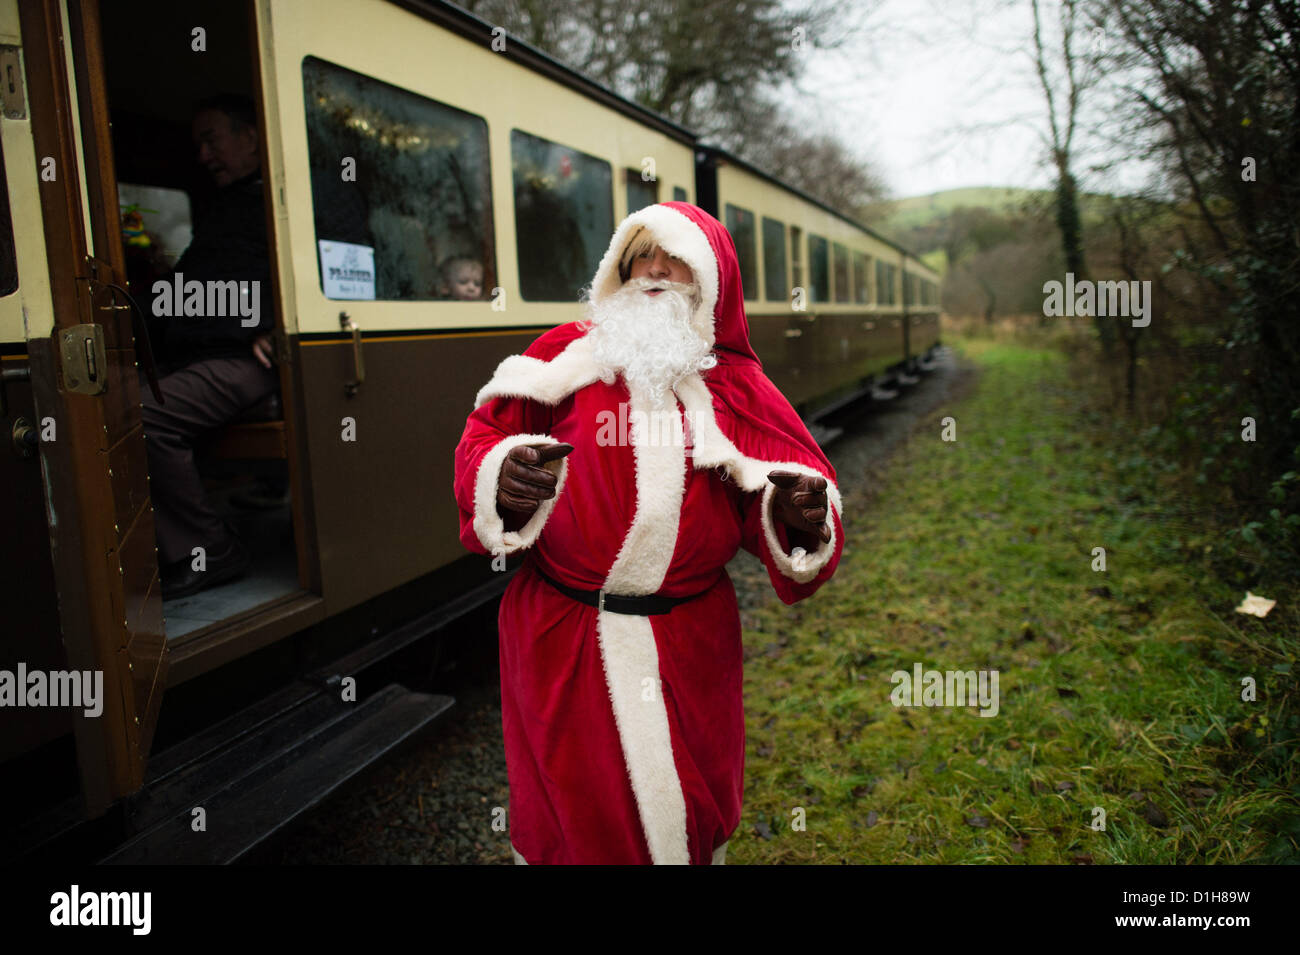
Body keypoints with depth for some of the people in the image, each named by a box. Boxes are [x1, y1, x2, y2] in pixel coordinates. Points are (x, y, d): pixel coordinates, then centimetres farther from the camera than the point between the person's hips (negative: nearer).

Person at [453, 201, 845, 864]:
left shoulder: (738, 392, 5)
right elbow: (486, 436, -1)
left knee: (690, 815, 16)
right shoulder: (569, 353, 1)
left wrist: (800, 515, -22)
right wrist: (503, 474, -23)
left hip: (688, 651, 2)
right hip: (563, 639, -1)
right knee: (570, 817, 13)